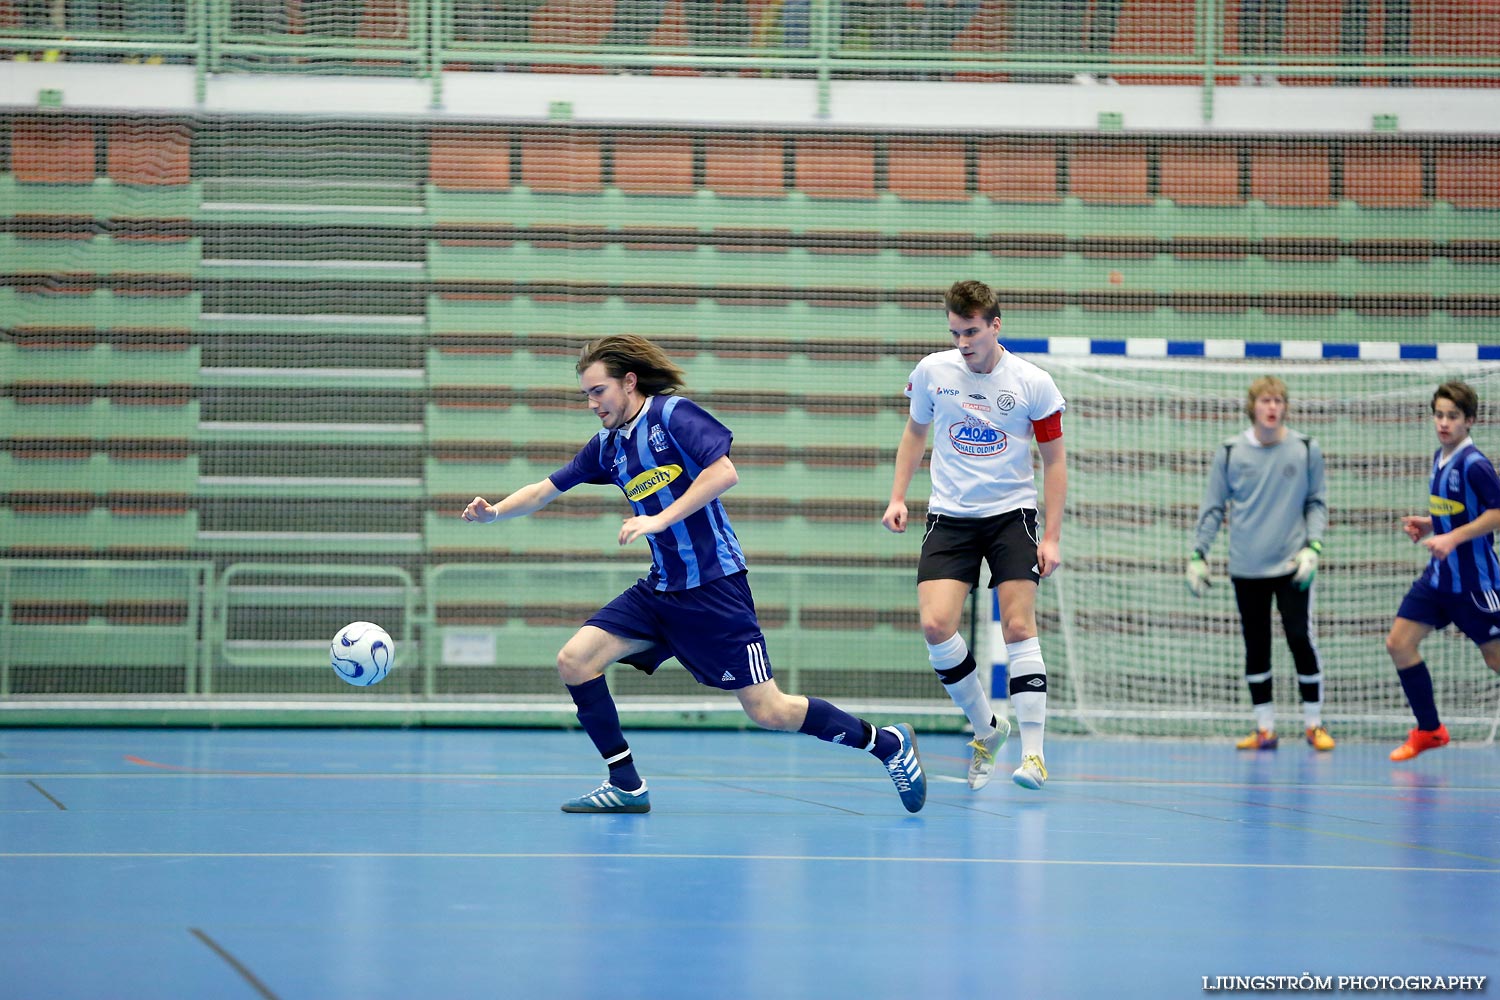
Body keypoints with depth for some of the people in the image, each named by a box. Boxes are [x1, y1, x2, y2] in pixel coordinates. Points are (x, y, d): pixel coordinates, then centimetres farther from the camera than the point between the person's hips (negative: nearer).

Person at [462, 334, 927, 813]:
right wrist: (495, 511, 0)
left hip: (714, 588, -7)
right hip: (660, 591, 7)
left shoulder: (672, 413, -10)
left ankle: (889, 743, 11)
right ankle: (626, 786, 1)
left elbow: (724, 472, -21)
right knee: (574, 661, -7)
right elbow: (548, 488, 17)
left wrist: (660, 519, -24)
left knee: (768, 712, -8)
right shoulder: (607, 446, 10)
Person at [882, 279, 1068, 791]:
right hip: (949, 515, 2)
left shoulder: (1033, 383, -7)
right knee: (935, 625, -13)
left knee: (1018, 628, -12)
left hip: (1011, 515, -2)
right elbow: (915, 431, 18)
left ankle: (1032, 751, -10)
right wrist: (897, 497, 9)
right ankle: (986, 727, 7)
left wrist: (1052, 536, -5)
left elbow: (1054, 459, 0)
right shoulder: (931, 372, -1)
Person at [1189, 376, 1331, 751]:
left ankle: (1314, 723, 6)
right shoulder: (1230, 452, 0)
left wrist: (1312, 548, -7)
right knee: (1256, 648, 6)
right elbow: (1213, 507, 7)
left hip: (1291, 566, -1)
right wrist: (1198, 556, 4)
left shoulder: (1306, 450, -1)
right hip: (1246, 568, 1)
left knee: (1302, 641, -6)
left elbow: (1317, 504, 5)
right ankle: (1264, 727, 13)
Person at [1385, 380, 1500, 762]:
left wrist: (1453, 538, -27)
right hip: (1438, 574, 8)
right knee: (1399, 643, 2)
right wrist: (1429, 524, 6)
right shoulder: (1440, 458, 8)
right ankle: (1429, 730, 12)